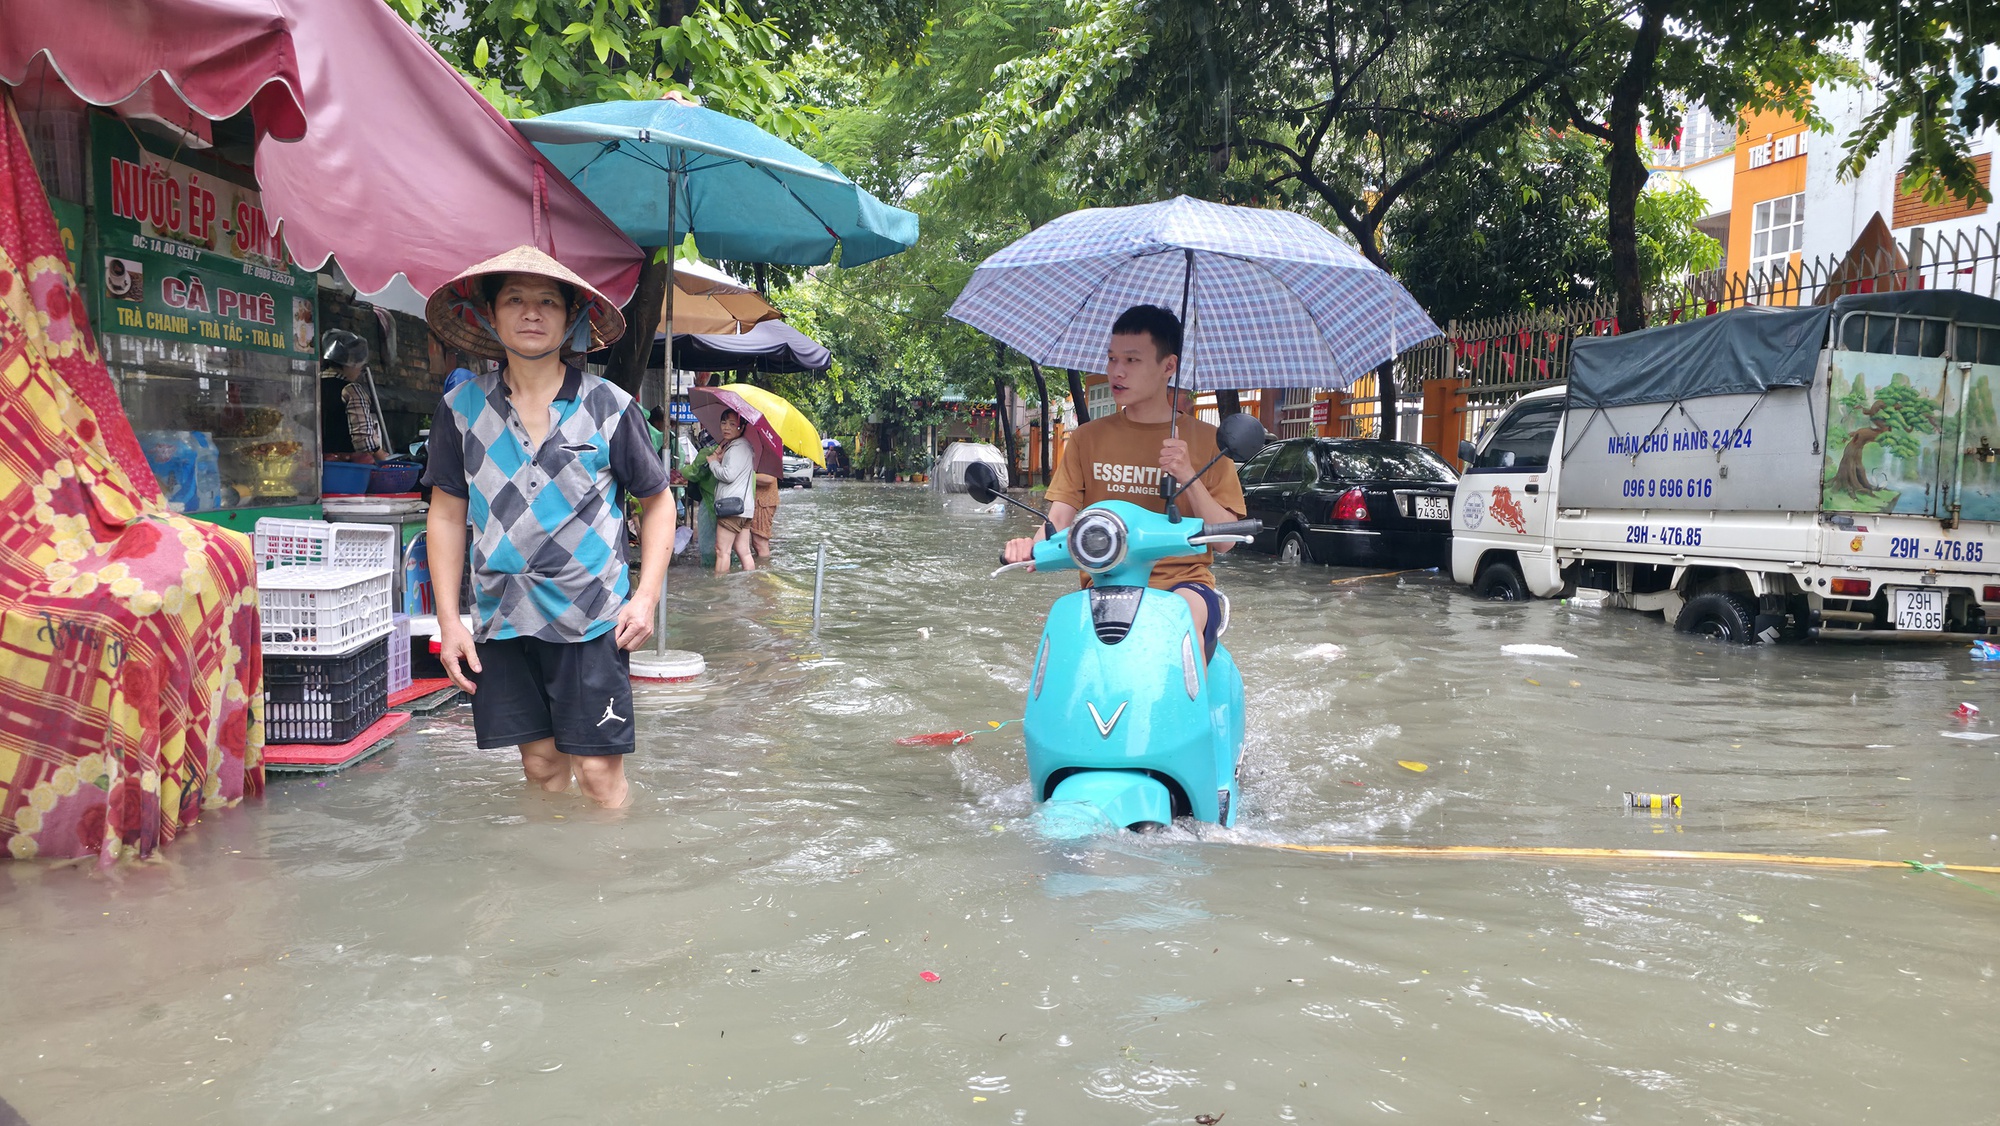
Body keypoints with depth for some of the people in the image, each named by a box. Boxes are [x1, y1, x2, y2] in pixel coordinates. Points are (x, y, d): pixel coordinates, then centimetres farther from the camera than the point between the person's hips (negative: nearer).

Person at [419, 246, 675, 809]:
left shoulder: (609, 407, -2)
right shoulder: (462, 407, 4)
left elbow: (658, 502, 7)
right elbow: (447, 514, 10)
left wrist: (646, 597, -4)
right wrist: (448, 619, 4)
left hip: (592, 618, -2)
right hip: (503, 620, 2)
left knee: (599, 772, -3)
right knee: (541, 766, 10)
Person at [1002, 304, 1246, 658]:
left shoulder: (1205, 440, 7)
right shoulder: (1087, 438, 12)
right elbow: (1061, 516, 3)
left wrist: (1188, 477, -13)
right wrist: (1034, 545, -20)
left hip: (1184, 581, -1)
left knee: (1183, 618, -36)